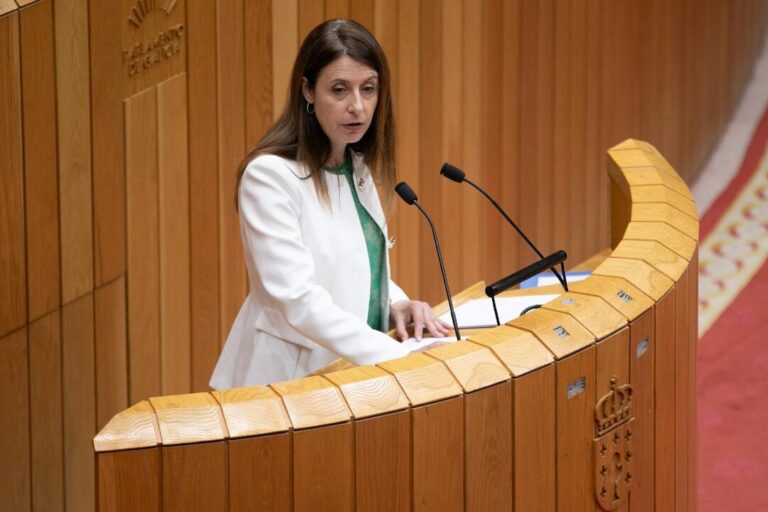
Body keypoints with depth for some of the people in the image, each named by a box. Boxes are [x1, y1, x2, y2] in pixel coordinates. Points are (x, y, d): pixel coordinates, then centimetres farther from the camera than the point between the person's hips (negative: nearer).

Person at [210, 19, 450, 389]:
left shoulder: (358, 168, 9)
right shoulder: (270, 175, -14)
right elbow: (297, 300, -21)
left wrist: (396, 305, 0)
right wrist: (400, 359, -27)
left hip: (360, 373, 6)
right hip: (294, 376, -6)